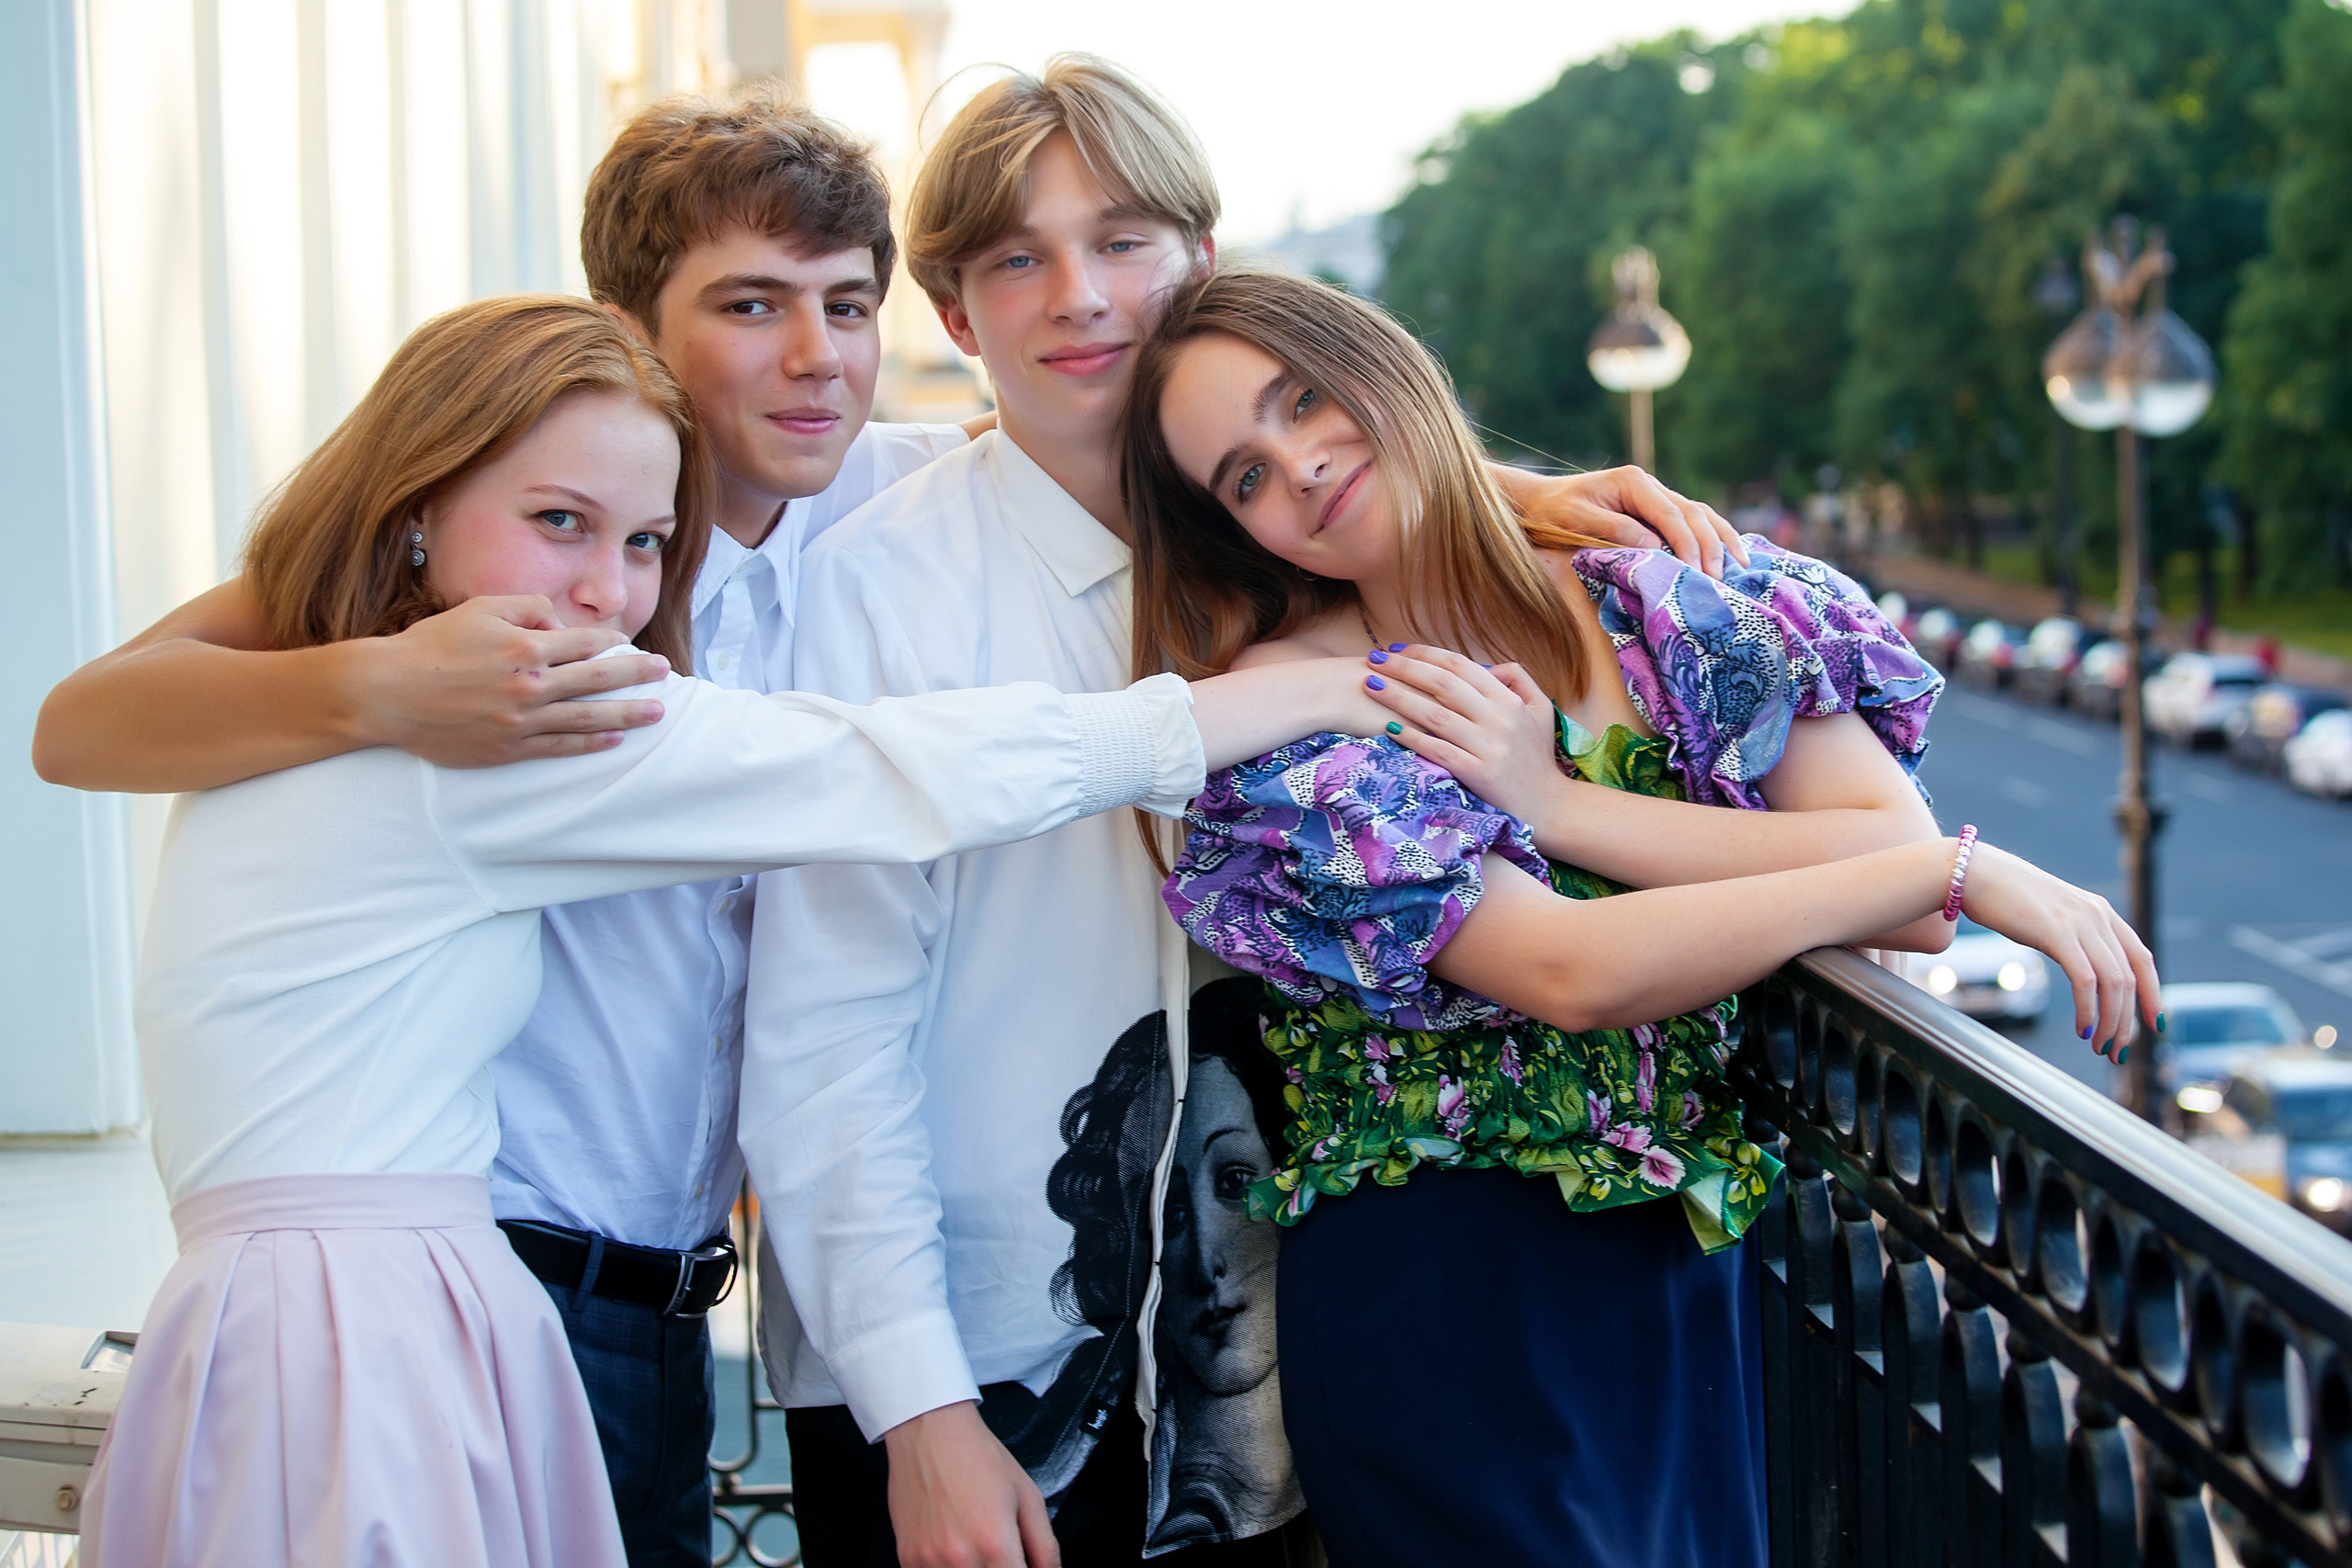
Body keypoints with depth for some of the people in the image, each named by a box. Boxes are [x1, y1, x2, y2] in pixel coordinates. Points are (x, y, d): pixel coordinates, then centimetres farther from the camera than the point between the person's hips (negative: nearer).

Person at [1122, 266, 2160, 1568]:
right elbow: (1569, 971, -22)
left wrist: (1561, 806, -18)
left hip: (1698, 1271, 3)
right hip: (1445, 1302, -3)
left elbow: (1899, 873, -12)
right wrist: (1960, 871, -22)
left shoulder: (1672, 610, 0)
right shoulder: (1281, 709, -10)